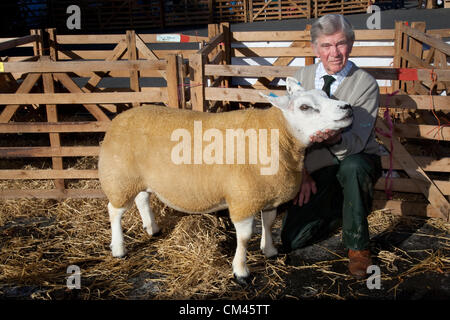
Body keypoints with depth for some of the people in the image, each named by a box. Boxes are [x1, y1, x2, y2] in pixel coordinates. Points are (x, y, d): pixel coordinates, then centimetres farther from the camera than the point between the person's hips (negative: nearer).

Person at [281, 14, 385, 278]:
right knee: (293, 241, -10)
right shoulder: (301, 78, 2)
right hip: (317, 168, 3)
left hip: (358, 163, -3)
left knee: (352, 166, -41)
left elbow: (357, 140, -20)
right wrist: (302, 173, -7)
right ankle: (340, 208, 20)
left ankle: (358, 246, -19)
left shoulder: (365, 84, -11)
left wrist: (334, 139, -42)